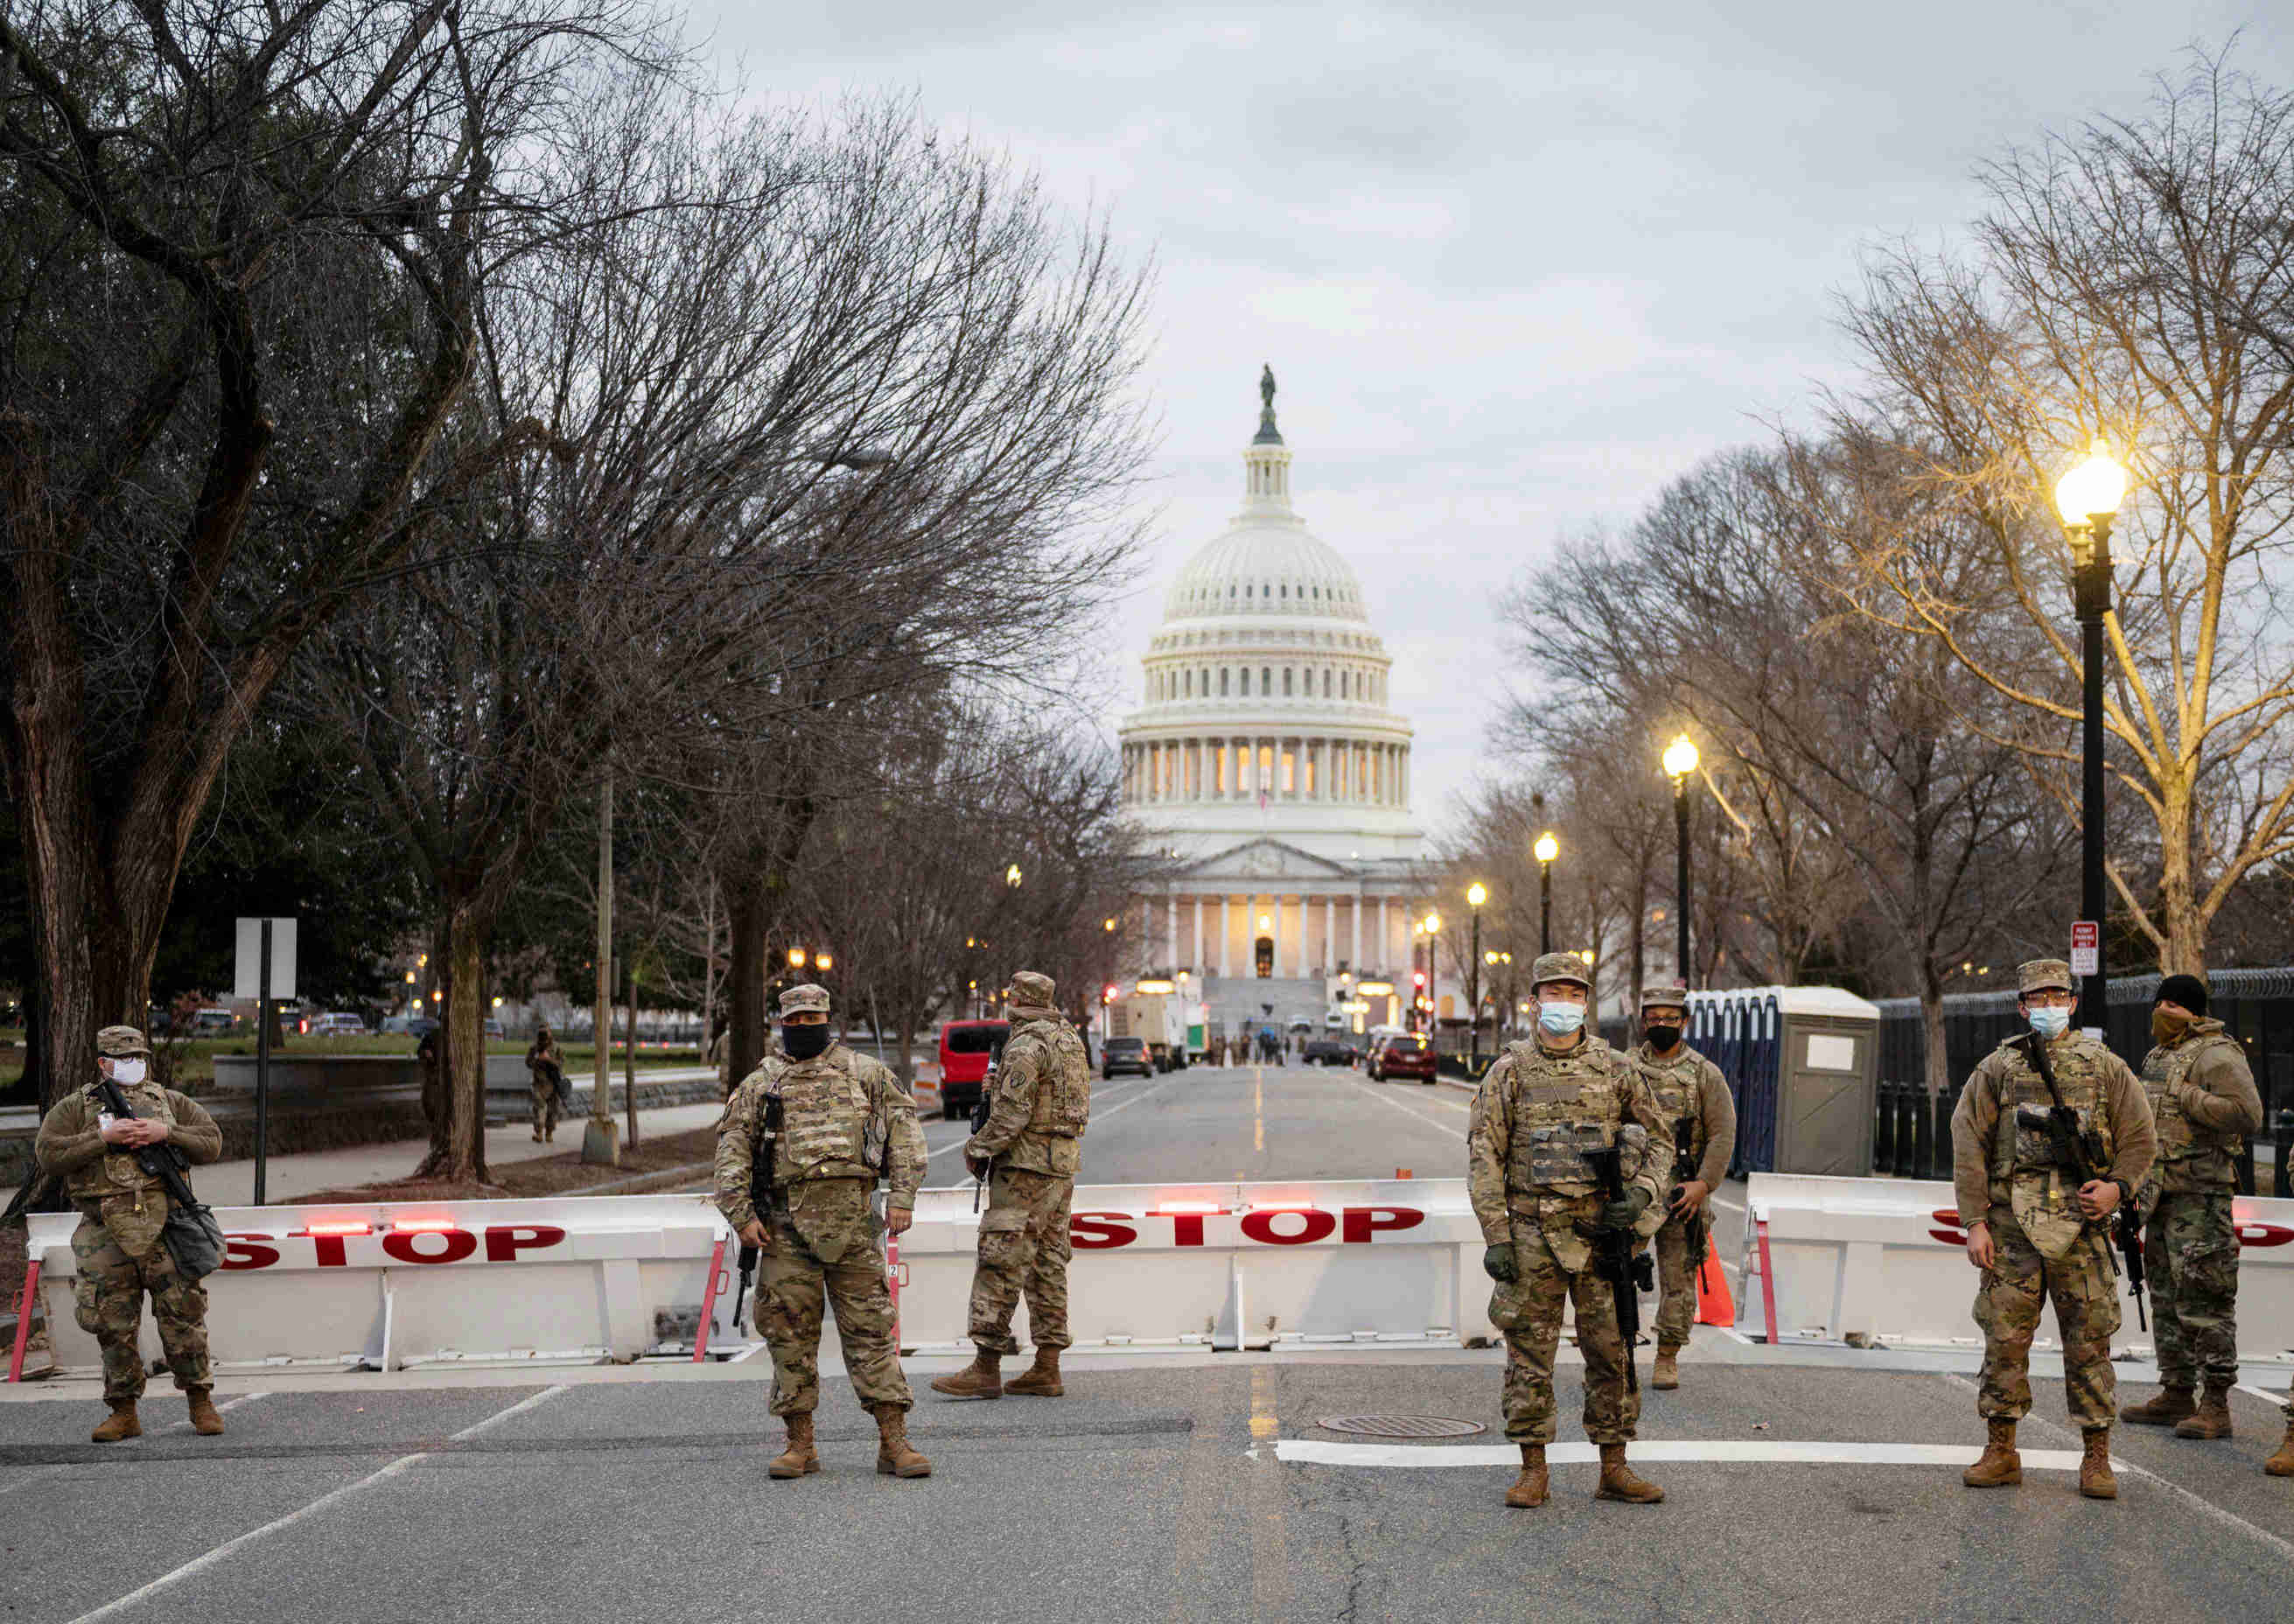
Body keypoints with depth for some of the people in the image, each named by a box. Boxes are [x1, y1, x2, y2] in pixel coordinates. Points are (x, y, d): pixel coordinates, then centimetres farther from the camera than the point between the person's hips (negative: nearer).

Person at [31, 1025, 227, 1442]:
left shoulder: (170, 1102, 15)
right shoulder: (75, 1107, 10)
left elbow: (211, 1141, 8)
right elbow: (48, 1156, -3)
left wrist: (165, 1133, -7)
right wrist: (103, 1137, -12)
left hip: (165, 1224, 0)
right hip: (105, 1232, 0)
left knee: (182, 1314, -3)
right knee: (115, 1325, 2)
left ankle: (201, 1403, 8)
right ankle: (123, 1413, 12)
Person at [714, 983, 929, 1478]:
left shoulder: (865, 1073, 11)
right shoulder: (759, 1084, 12)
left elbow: (904, 1128, 7)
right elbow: (732, 1151, 7)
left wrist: (903, 1194, -4)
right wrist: (742, 1214, -5)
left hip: (852, 1218, -1)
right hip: (787, 1221, 1)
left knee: (870, 1327, -2)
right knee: (790, 1332, 2)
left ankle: (893, 1441, -1)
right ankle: (800, 1445, 10)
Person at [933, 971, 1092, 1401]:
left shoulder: (1025, 1046, -14)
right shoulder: (1069, 1040, 14)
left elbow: (1011, 1113, -19)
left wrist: (978, 1148, -5)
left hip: (1026, 1168, -9)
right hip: (1063, 1165, 9)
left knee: (1000, 1262, -8)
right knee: (1047, 1265, 10)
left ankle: (986, 1367, -10)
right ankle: (1047, 1370, 10)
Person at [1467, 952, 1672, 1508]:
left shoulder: (1616, 1070, 6)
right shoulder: (1509, 1072, 1)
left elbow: (1659, 1140, 14)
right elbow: (1483, 1156, -2)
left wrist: (1641, 1194, -5)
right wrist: (1495, 1237, -9)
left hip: (1601, 1232, 2)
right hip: (1533, 1234, -2)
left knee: (1612, 1352, 5)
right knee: (1529, 1355, 1)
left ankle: (1614, 1470, 14)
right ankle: (1533, 1472, 10)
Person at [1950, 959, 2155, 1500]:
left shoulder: (2106, 1068, 8)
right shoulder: (1996, 1070, 7)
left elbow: (2140, 1137, 11)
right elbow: (1968, 1146, 4)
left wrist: (2118, 1186, -8)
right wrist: (1974, 1222, -3)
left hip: (2081, 1226, 0)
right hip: (2012, 1228, 0)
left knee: (2089, 1342, 1)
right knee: (2004, 1338, 1)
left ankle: (2097, 1457, 9)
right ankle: (2001, 1452, 11)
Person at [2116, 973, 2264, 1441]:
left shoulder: (2216, 1055, -11)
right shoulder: (2159, 1057, 18)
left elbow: (2248, 1115, -24)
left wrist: (2186, 1095, -19)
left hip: (2200, 1196, -10)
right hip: (2161, 1192, 10)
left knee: (2202, 1298, -9)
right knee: (2166, 1296, 13)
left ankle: (2216, 1406, -7)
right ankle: (2176, 1394, 21)